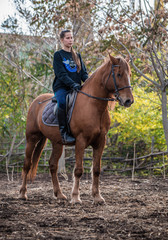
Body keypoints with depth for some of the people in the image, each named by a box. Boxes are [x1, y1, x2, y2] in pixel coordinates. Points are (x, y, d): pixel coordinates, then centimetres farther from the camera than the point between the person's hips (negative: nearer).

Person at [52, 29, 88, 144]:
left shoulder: (77, 56, 22)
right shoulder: (58, 55, 5)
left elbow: (84, 73, 15)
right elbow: (61, 74, -7)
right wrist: (73, 84, -22)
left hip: (76, 87, 5)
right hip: (61, 87, -5)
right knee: (62, 103, -37)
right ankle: (64, 132, -34)